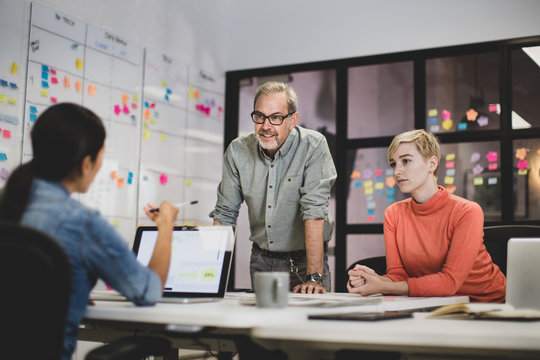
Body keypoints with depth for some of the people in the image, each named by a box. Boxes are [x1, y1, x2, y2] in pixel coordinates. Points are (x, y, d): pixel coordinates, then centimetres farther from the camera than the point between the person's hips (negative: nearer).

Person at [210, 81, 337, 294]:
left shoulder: (313, 146, -12)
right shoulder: (237, 151, 0)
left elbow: (314, 212, -19)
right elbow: (224, 214, 5)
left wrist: (314, 277, -25)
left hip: (304, 260, -3)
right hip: (261, 261, 3)